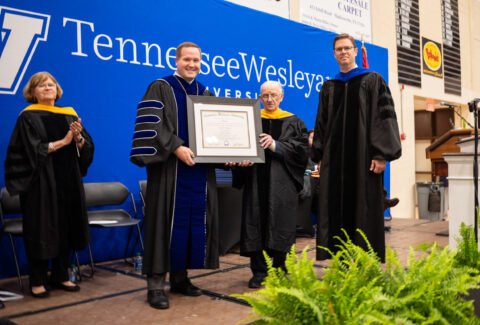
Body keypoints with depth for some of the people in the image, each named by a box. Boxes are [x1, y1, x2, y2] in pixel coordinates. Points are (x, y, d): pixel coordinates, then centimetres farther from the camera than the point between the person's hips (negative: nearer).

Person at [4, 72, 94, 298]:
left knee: (66, 228, 7)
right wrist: (62, 142, -16)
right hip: (41, 182, -4)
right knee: (41, 230, -1)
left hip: (68, 180, 5)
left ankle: (60, 276, 19)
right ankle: (37, 281, 11)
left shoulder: (69, 115, 12)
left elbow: (87, 147, 7)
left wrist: (78, 137, -13)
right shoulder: (28, 117, -1)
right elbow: (33, 150, -12)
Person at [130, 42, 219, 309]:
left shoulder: (206, 94, 17)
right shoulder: (160, 89, 2)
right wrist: (176, 148, -22)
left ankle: (180, 277, 20)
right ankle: (156, 285, 3)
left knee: (195, 221, 7)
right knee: (167, 221, -5)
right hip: (169, 169, -5)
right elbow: (152, 125, -11)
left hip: (200, 170, 6)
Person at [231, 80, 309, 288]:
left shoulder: (293, 122, 9)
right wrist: (243, 159, -18)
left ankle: (279, 271, 13)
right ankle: (259, 272, 10)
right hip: (256, 180, 1)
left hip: (281, 183, -1)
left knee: (280, 225, 0)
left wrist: (275, 145, -16)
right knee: (256, 224, 0)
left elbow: (302, 149, -3)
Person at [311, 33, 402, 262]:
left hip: (363, 157, -4)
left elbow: (384, 117, -3)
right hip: (334, 160, 4)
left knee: (364, 208, -2)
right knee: (336, 211, 3)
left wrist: (381, 154, -13)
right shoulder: (328, 87, 16)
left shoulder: (373, 81, 4)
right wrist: (319, 156, 10)